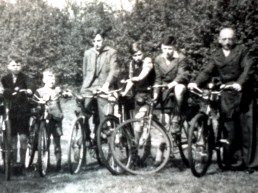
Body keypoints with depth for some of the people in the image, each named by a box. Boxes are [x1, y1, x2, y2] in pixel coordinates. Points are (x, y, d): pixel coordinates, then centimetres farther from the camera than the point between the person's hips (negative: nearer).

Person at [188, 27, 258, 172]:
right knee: (229, 129, 1)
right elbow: (207, 72, 4)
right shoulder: (216, 56, 13)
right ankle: (234, 161, 8)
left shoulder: (242, 51, 2)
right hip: (227, 94, 3)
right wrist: (197, 83, -15)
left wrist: (240, 83, -27)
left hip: (243, 93, -3)